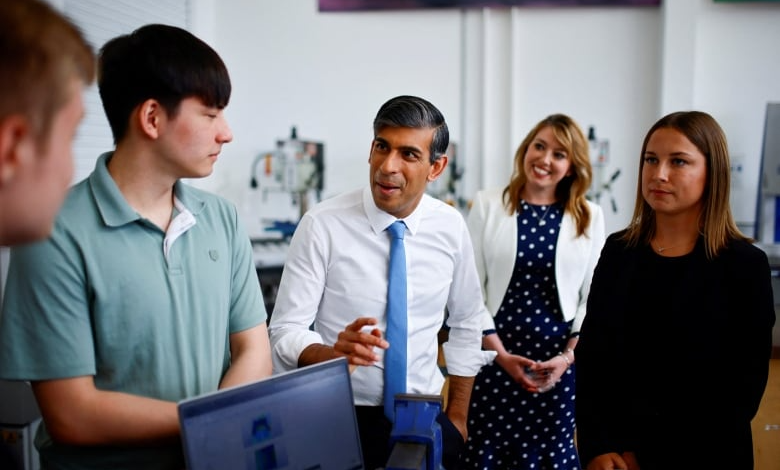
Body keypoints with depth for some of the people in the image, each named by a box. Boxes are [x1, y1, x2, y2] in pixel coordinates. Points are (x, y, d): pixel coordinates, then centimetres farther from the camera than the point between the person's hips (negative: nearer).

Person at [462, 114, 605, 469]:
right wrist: (500, 353, -8)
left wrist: (568, 355, -7)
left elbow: (594, 297, 4)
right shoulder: (487, 205, 1)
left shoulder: (590, 217, 4)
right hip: (495, 358, -1)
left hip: (560, 363, 1)